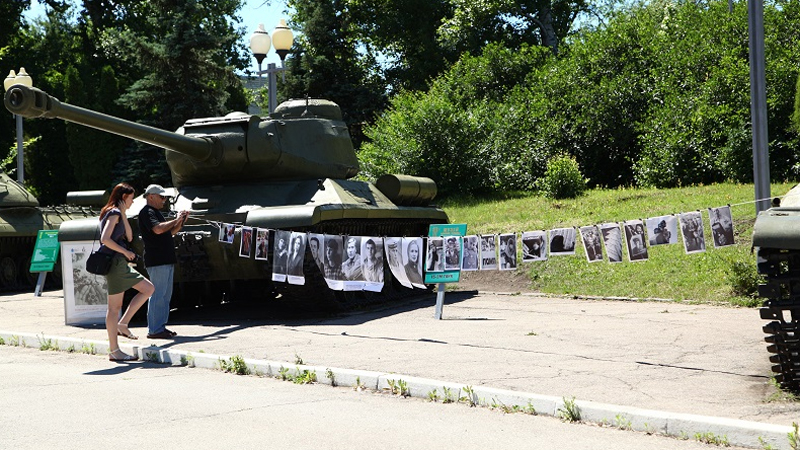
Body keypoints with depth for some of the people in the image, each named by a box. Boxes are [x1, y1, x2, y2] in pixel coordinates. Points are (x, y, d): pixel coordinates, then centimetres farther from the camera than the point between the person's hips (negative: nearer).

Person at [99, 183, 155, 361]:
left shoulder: (117, 213, 19)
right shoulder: (114, 213, -10)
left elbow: (129, 237, 12)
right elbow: (105, 239, -22)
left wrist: (124, 214, 6)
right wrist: (125, 252, -15)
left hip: (120, 264, 10)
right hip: (115, 262, -10)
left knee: (148, 288, 10)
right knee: (114, 306, -6)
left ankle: (122, 324, 5)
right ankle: (114, 350, -3)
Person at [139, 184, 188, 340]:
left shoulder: (156, 212, 23)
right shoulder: (147, 212, -8)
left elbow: (169, 232, 27)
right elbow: (158, 229, -25)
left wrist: (181, 222, 13)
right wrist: (176, 220, -14)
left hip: (166, 260, 10)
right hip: (156, 261, -10)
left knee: (166, 295, 12)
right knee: (158, 295, -10)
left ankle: (161, 327, 16)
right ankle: (154, 330, -9)